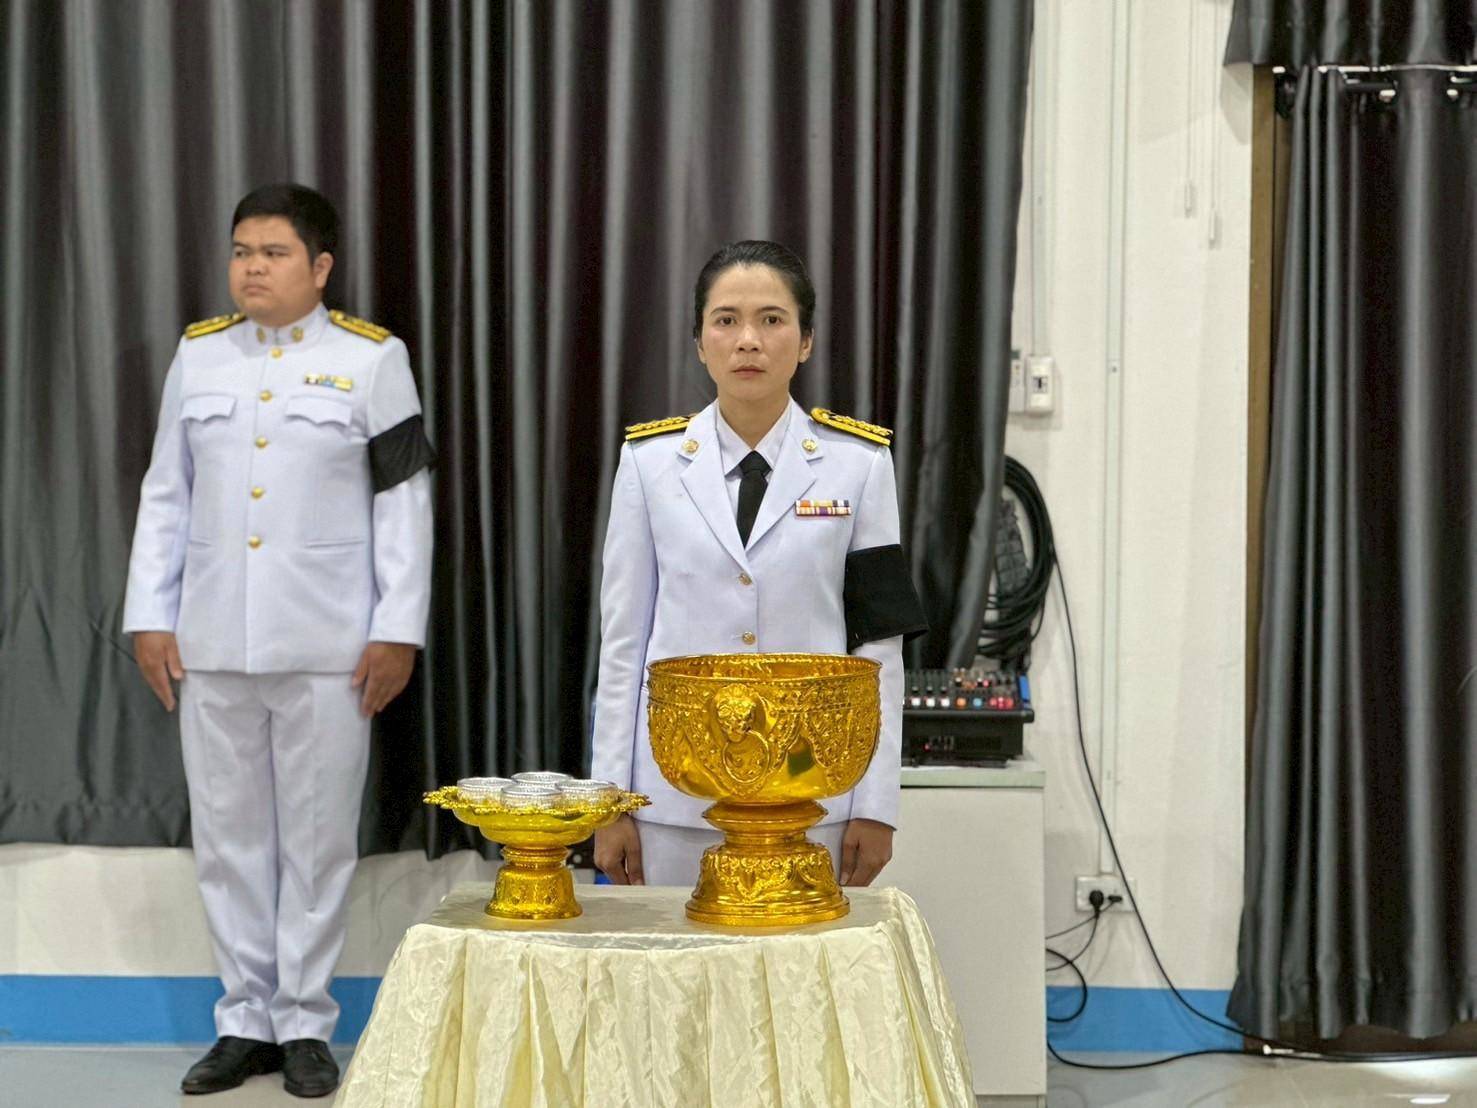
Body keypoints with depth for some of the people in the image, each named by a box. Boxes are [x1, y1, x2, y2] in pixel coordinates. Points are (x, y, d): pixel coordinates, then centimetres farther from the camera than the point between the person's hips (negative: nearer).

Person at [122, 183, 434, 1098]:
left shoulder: (373, 358, 0)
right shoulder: (198, 355, 9)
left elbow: (404, 501, -1)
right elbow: (166, 496, 12)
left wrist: (397, 630, -6)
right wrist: (150, 617, 6)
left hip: (327, 647, -3)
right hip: (212, 644, 3)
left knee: (318, 839, 3)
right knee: (228, 835, 7)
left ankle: (305, 1023, 15)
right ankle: (246, 1021, 18)